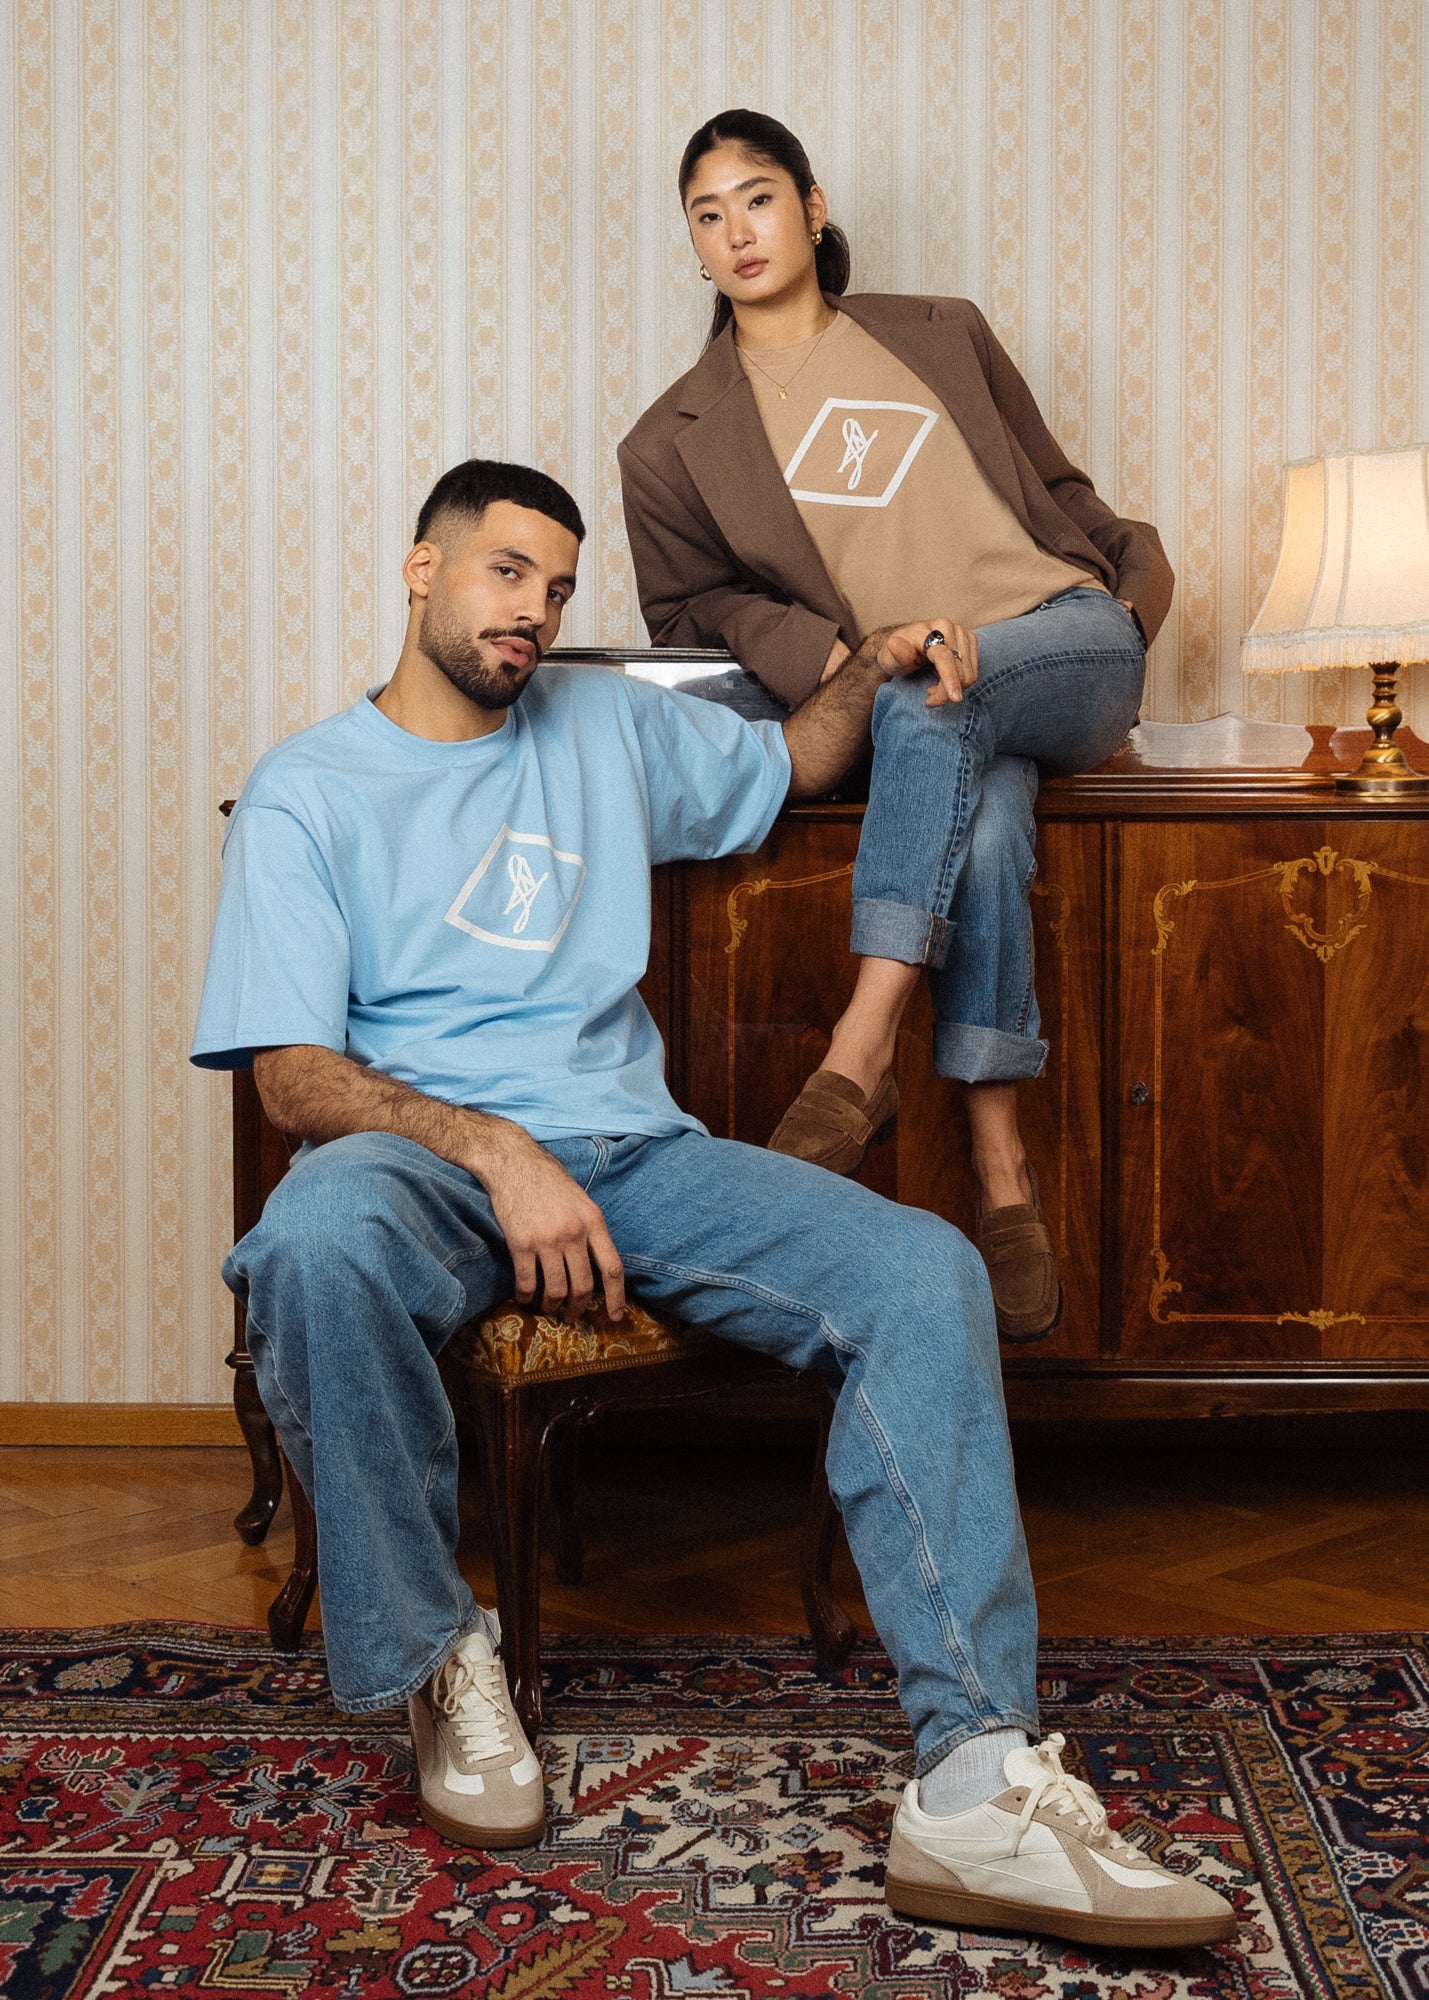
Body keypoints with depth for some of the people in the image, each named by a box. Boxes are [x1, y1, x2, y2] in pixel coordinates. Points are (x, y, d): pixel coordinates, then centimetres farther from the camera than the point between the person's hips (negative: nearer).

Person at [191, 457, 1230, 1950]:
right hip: (424, 1156, -3)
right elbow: (293, 1079, -6)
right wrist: (496, 1154, -22)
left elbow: (789, 764, 38)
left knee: (923, 1273, -22)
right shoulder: (306, 792, 5)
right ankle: (437, 1652, -16)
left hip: (632, 1152, 4)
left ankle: (977, 1785, -27)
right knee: (317, 1241, -41)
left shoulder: (610, 725, 20)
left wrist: (873, 667, 16)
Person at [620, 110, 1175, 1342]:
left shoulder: (942, 336, 18)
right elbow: (690, 613, 11)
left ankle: (860, 1058, -40)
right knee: (987, 808, -34)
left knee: (934, 710, -35)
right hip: (905, 705, 1)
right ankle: (1003, 1171, -34)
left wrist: (1137, 573, 8)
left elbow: (1057, 487, 24)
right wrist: (825, 655, -7)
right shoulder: (674, 441, 12)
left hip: (1072, 645, -1)